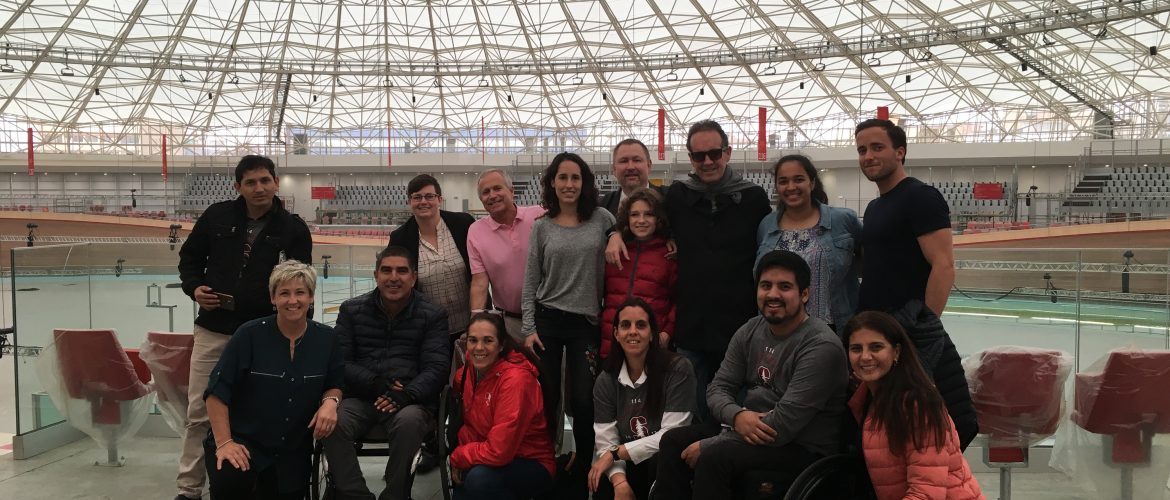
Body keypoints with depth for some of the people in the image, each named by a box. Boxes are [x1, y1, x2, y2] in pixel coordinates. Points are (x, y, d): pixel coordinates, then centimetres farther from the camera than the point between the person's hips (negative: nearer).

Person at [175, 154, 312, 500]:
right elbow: (189, 258, 14)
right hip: (213, 330, 2)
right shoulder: (217, 216, 2)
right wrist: (194, 288, -3)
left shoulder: (293, 228, -2)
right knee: (199, 412, 4)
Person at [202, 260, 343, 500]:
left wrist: (330, 402, -13)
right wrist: (224, 443, -15)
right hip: (243, 439, -3)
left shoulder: (326, 338, 0)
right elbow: (217, 392, -9)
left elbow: (335, 386, 10)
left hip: (294, 451, 4)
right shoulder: (249, 334, -10)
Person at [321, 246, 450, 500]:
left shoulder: (433, 315, 8)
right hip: (360, 398, 2)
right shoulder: (351, 310, 14)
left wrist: (406, 394, -20)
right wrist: (374, 383, -13)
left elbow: (437, 367, -1)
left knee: (408, 421, -36)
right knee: (331, 421, -31)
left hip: (412, 400, -2)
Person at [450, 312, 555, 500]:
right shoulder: (470, 370, -2)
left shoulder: (515, 379, -24)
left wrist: (458, 456, -11)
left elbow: (498, 451, -26)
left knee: (480, 477, -31)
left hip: (531, 465, -5)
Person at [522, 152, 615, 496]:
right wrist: (528, 328, -2)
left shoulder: (602, 219, 1)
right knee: (546, 401, 5)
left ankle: (580, 476, 17)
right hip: (547, 320, 1)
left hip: (586, 323, -1)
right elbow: (530, 281, 4)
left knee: (583, 402, -2)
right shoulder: (542, 226, 4)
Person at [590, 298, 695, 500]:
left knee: (659, 460, -35)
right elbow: (606, 442, -6)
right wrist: (620, 482, -26)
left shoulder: (678, 369, -12)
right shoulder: (605, 381, 2)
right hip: (630, 468, 2)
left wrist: (616, 453, -15)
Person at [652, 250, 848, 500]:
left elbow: (784, 424, -25)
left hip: (803, 449, -7)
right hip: (749, 433, 8)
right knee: (673, 440, -5)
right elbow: (718, 388, 4)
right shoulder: (751, 331, 4)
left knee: (714, 457, -28)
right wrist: (737, 415, -22)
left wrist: (706, 446, -20)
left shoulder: (821, 346, -20)